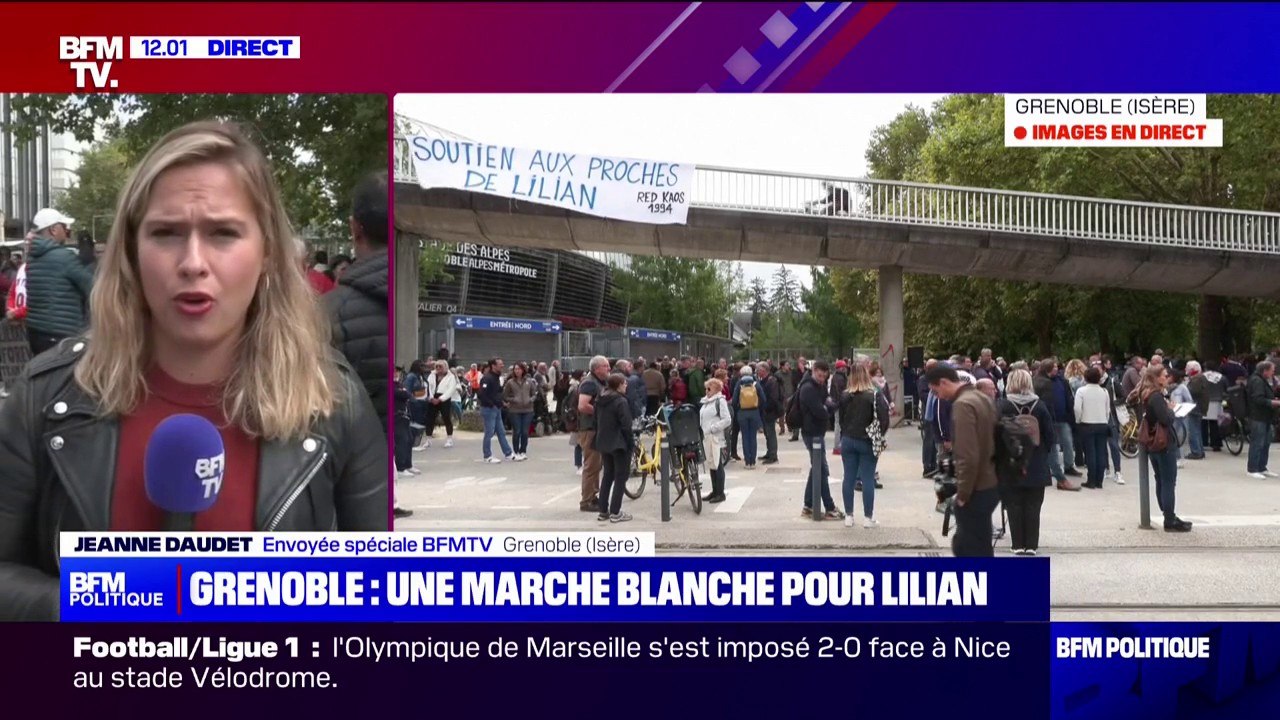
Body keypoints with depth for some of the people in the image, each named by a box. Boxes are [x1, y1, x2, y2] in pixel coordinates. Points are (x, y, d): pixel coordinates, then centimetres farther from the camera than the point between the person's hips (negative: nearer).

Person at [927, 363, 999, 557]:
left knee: (975, 551, 0)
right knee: (963, 545, 18)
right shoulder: (983, 399, 11)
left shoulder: (962, 405, -19)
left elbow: (968, 456, -25)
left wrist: (963, 493, -15)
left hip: (976, 491, -9)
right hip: (990, 485, 9)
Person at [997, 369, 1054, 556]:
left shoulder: (1001, 406, -9)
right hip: (1035, 464, 1)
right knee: (1033, 506, 7)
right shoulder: (1039, 406, -3)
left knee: (1014, 505, 7)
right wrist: (1043, 452, 11)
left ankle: (1018, 544, 7)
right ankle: (1031, 544, 8)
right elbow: (1049, 434, -2)